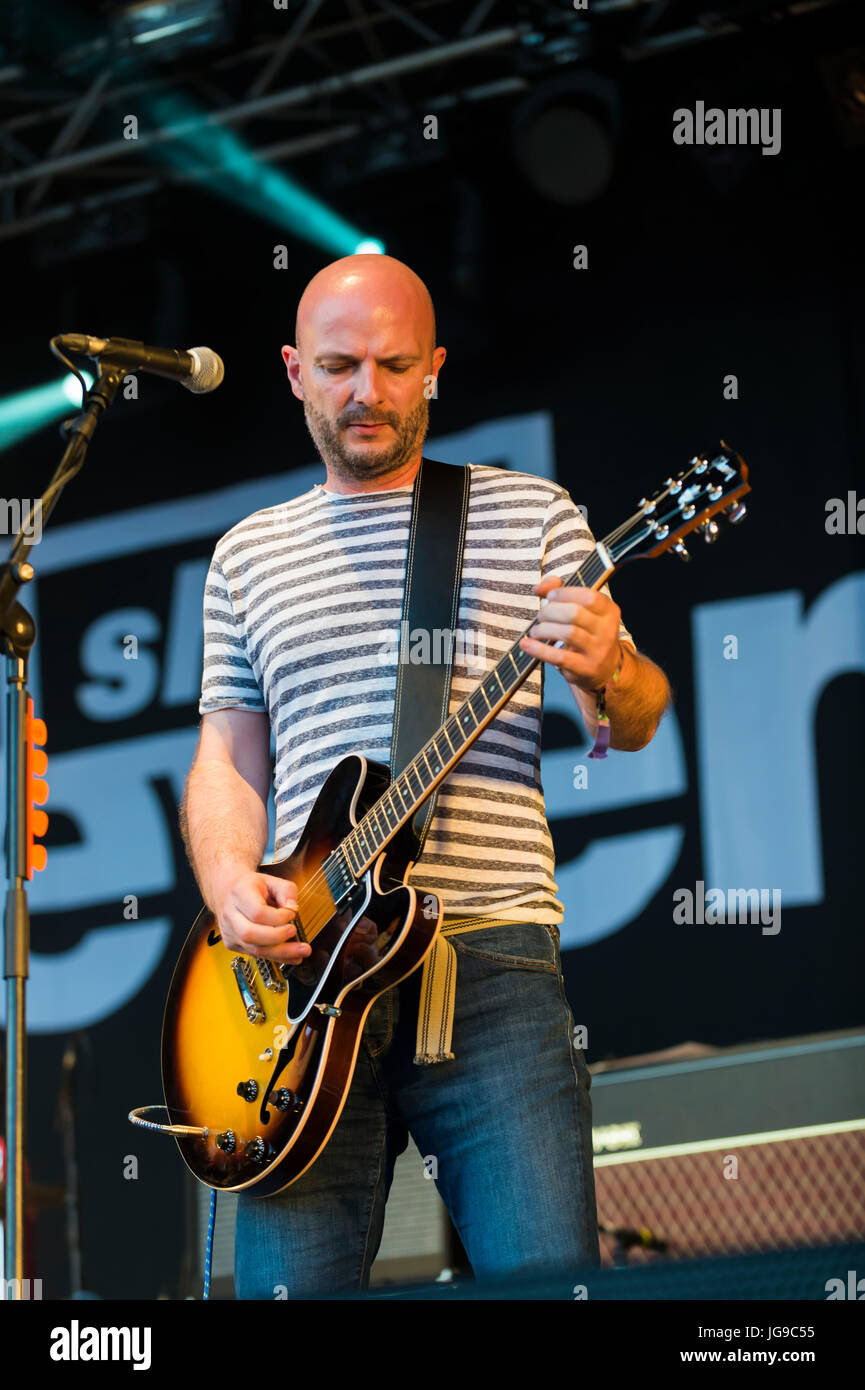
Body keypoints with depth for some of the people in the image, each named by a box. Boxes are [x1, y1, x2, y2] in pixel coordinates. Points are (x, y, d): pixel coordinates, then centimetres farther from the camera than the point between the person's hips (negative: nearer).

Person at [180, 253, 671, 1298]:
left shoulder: (529, 514, 11)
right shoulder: (248, 555, 19)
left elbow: (633, 725, 7)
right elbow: (226, 756, 18)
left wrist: (606, 674, -17)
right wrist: (229, 884, -2)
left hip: (491, 962, -2)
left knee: (547, 1279, -13)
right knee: (288, 1292, -5)